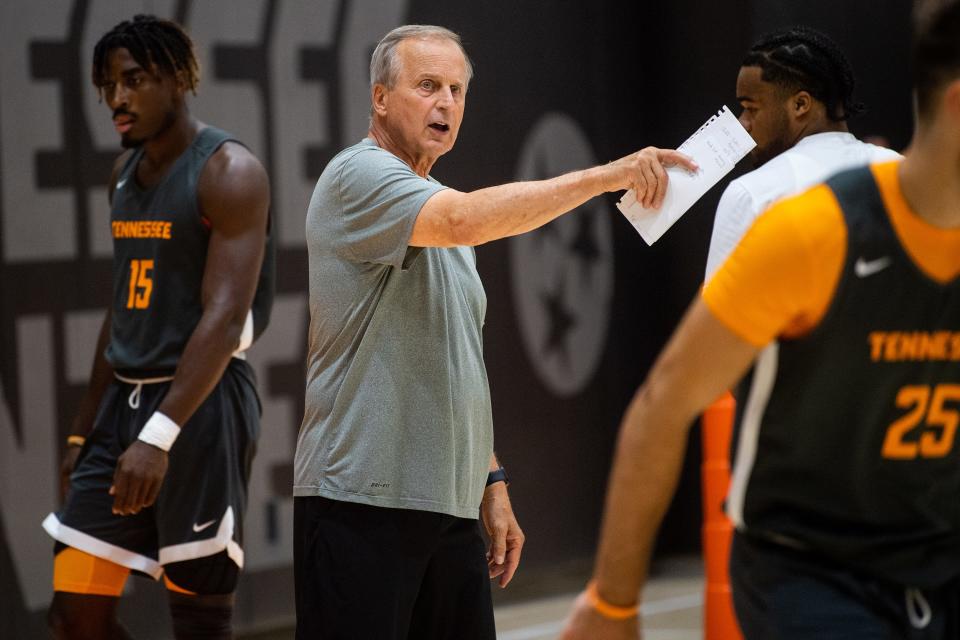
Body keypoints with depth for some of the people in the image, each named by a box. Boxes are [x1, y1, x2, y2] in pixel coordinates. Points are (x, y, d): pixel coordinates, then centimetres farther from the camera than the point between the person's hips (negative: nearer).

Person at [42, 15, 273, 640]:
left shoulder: (229, 172, -12)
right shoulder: (126, 174, 13)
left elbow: (224, 318, -22)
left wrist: (159, 436, -31)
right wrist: (85, 428, 20)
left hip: (202, 407, -8)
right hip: (126, 401, 8)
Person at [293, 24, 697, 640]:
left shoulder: (437, 207, 22)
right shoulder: (359, 176, -8)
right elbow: (466, 221, -28)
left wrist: (491, 480, 20)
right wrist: (606, 175, -28)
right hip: (362, 501, -9)